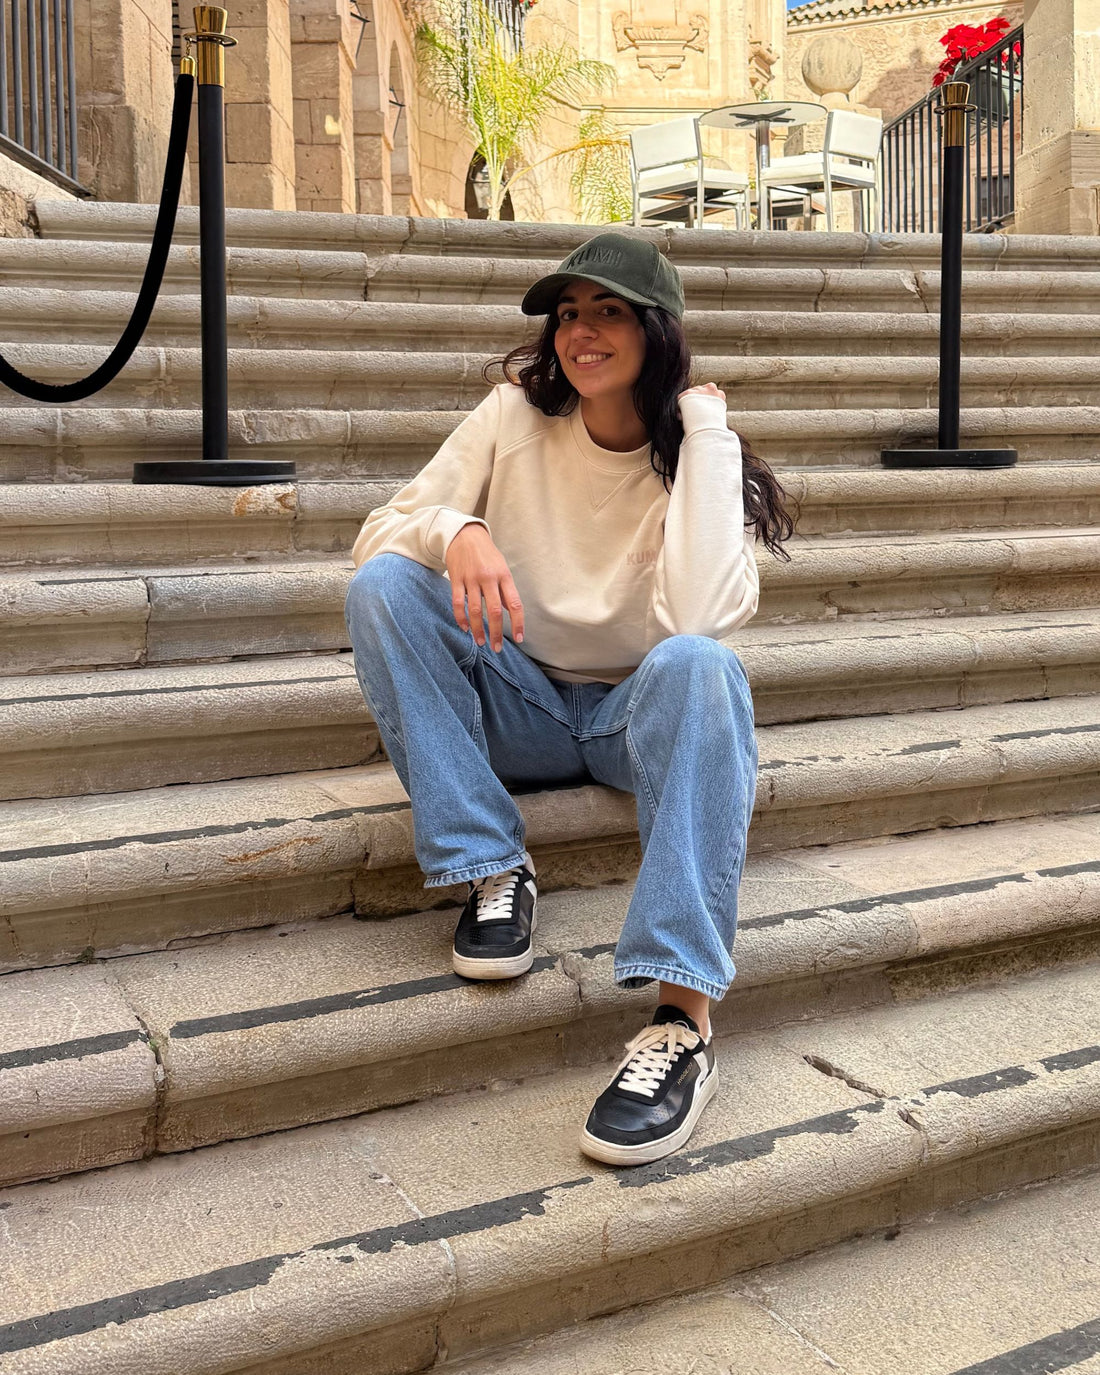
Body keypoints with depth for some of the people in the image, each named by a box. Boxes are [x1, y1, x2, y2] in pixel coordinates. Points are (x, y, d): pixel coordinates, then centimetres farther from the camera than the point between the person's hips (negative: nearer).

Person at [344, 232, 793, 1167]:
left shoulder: (700, 452, -10)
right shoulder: (516, 416, -4)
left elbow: (694, 617, -30)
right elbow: (377, 532, -7)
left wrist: (704, 429, -23)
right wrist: (455, 533, -30)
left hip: (638, 719, -2)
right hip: (519, 710, 2)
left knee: (697, 663, -37)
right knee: (383, 585, -20)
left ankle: (684, 1022, -40)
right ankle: (493, 869, -19)